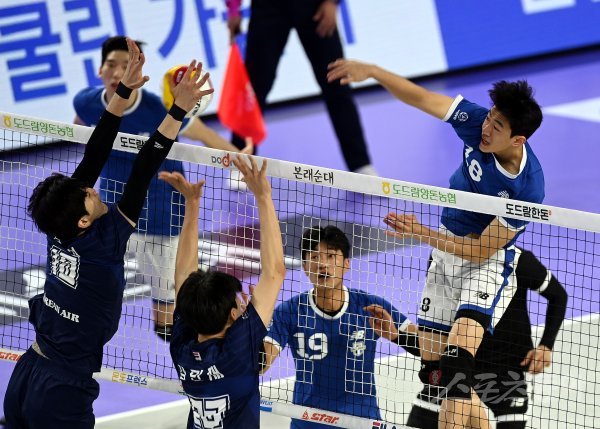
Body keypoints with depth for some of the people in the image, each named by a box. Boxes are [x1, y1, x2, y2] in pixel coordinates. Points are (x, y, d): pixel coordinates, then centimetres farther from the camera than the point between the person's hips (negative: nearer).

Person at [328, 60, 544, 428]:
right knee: (433, 369, 9)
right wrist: (371, 71, -16)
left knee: (457, 360, -27)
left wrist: (423, 234, -23)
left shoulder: (528, 189, -29)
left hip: (488, 263, -7)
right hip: (446, 252, 7)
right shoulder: (478, 122, -16)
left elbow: (481, 249, -21)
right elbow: (423, 99, -6)